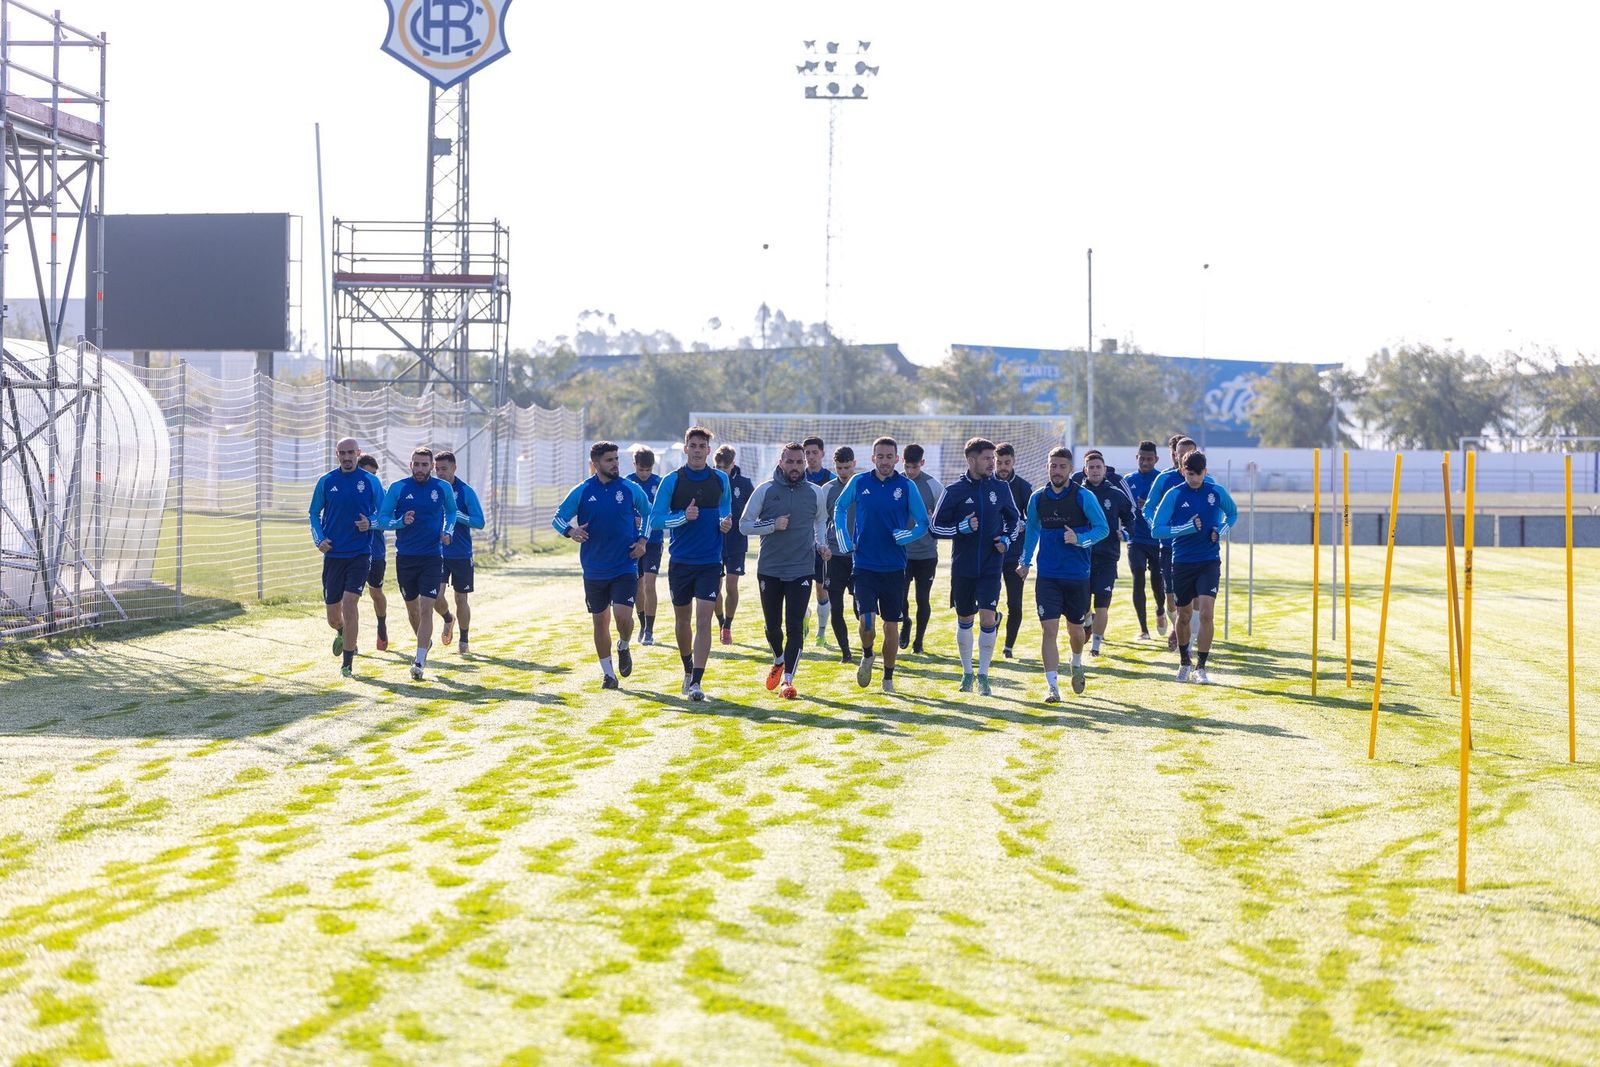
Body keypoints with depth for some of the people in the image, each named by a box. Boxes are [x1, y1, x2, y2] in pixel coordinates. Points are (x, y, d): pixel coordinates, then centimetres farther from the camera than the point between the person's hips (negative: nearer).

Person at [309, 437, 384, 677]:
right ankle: (342, 633, 44)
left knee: (350, 603, -16)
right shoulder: (326, 482, 4)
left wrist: (370, 523, -13)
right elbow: (314, 513, 14)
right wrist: (319, 539, -1)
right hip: (333, 555, 2)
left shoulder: (371, 482, 1)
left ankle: (347, 662, -6)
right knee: (333, 615, 6)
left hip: (360, 554, -2)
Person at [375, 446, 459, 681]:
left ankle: (419, 663, -12)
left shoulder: (443, 488, 0)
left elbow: (451, 511, 19)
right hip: (405, 556, 1)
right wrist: (401, 522, -20)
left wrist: (447, 531, 1)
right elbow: (382, 518, -1)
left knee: (426, 609, -12)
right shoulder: (398, 488, -3)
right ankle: (425, 642, 41)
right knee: (412, 608, 14)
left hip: (432, 558, -1)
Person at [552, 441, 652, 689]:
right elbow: (558, 519, 2)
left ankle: (623, 648, 18)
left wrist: (643, 541, 3)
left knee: (623, 616, -16)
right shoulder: (582, 491, -3)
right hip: (594, 570, 1)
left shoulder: (631, 489, -1)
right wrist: (571, 531, -19)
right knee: (600, 621, 8)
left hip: (625, 566, -1)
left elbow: (648, 513, 16)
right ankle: (608, 674, 22)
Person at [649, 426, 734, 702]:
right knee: (683, 619, 13)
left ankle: (696, 683, -12)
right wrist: (684, 516, -20)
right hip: (680, 562, 0)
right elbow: (655, 519, -6)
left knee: (703, 620, -10)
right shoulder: (672, 481, -4)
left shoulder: (721, 480, 3)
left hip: (710, 562, 0)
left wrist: (726, 522, -3)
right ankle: (688, 671, 35)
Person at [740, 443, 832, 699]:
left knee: (795, 627, -9)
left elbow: (821, 521, 21)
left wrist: (821, 544, 2)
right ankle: (779, 661, 40)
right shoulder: (765, 490, -2)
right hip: (769, 570, 0)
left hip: (802, 571, 0)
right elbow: (744, 525, 0)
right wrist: (773, 525, -15)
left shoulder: (816, 493, 3)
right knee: (772, 625, 11)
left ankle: (788, 679, -6)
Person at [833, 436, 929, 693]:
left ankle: (888, 677, 22)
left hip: (894, 568, 0)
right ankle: (867, 656, 18)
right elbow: (839, 508, 18)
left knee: (891, 626, 5)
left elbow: (923, 523, 4)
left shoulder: (907, 486, -2)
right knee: (867, 621, -13)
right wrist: (845, 540, 7)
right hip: (864, 565, 0)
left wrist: (907, 536, -16)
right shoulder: (859, 483, 0)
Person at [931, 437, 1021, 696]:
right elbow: (937, 527, -2)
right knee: (965, 619, 12)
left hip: (991, 567, 0)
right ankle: (967, 672, 29)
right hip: (962, 568, 0)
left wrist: (1006, 539, -2)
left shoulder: (1000, 488, 2)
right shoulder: (954, 490, -5)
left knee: (988, 618, -12)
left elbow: (1014, 519, 17)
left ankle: (983, 674, 0)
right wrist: (962, 527, -18)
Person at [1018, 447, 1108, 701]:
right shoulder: (1038, 498, 2)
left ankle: (1077, 663, 46)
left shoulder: (1084, 497, -8)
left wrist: (1079, 539, -20)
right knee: (1049, 629, -11)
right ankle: (1052, 686, -11)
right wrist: (1026, 561, 18)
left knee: (1075, 629, 14)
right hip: (1047, 575, 1)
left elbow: (1103, 528, -4)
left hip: (1078, 575, -1)